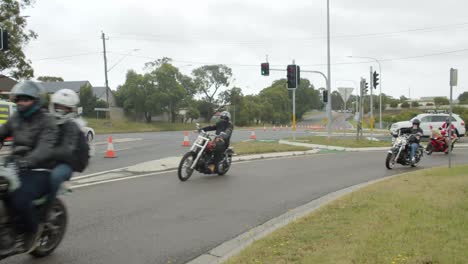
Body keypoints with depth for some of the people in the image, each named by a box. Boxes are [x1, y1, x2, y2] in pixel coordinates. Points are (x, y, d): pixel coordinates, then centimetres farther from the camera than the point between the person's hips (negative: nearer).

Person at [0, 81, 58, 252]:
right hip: (15, 167, 7)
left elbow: (45, 148, -24)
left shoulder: (46, 121, -9)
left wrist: (27, 161, -43)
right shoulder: (15, 118, 13)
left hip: (39, 171, -7)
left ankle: (32, 229, -1)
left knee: (19, 199, -31)